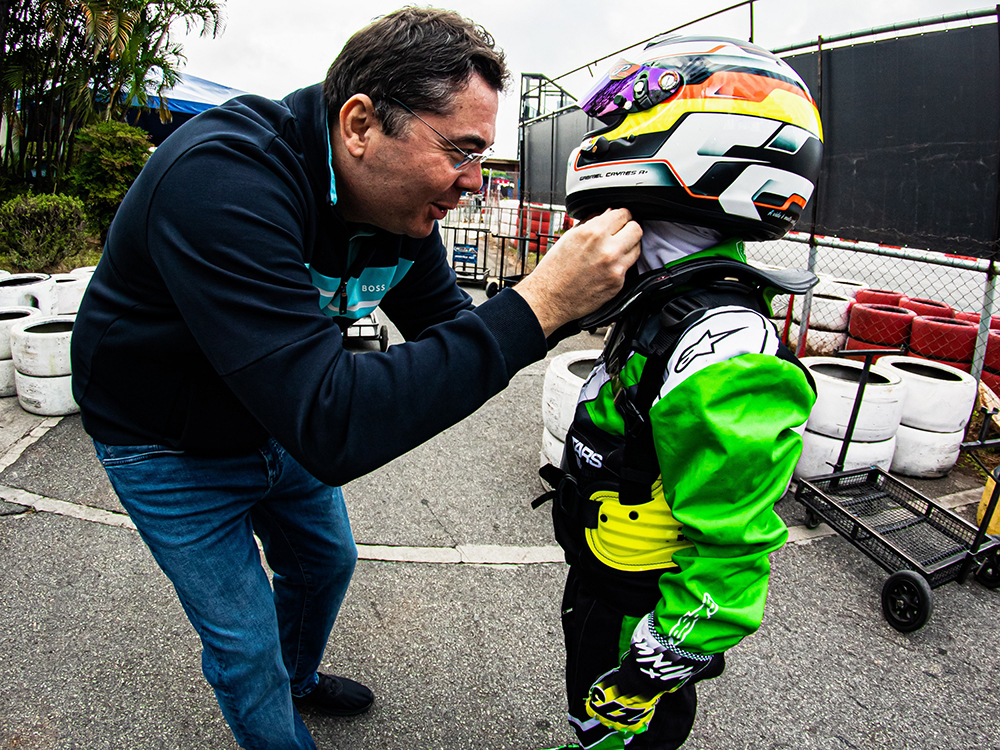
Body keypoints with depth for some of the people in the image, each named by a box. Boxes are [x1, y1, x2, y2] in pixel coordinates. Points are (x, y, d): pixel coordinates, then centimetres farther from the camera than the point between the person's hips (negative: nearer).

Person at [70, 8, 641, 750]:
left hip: (283, 428, 7)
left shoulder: (405, 204, -14)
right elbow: (329, 424, -46)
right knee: (246, 646, 5)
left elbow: (449, 332, -5)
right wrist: (534, 307, -47)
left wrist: (567, 296, -23)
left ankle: (299, 679, 55)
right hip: (170, 450, -6)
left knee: (326, 561, 24)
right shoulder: (224, 179, -39)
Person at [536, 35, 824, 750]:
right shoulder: (671, 300, -3)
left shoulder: (727, 356, -34)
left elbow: (730, 554, -31)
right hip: (602, 581, 8)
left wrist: (648, 675, -23)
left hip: (639, 620, -8)